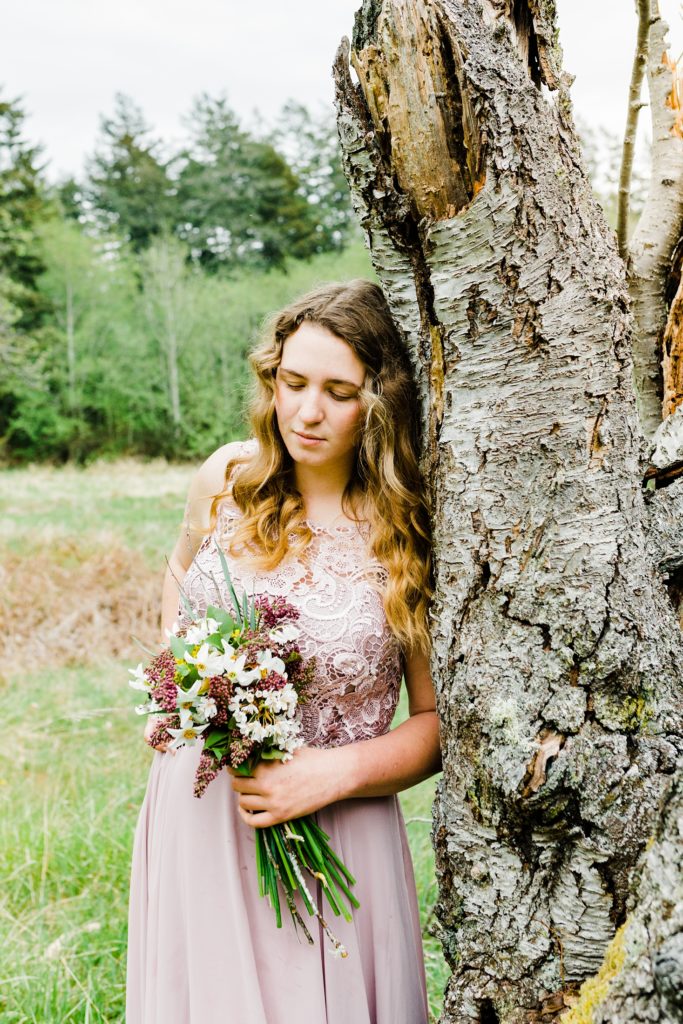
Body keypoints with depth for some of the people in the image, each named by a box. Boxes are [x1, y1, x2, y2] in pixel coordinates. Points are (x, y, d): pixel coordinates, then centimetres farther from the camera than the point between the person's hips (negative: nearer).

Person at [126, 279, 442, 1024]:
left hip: (333, 835, -3)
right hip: (195, 815, 3)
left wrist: (336, 773, -21)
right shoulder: (228, 477, -3)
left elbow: (439, 720, -7)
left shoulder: (407, 534, -12)